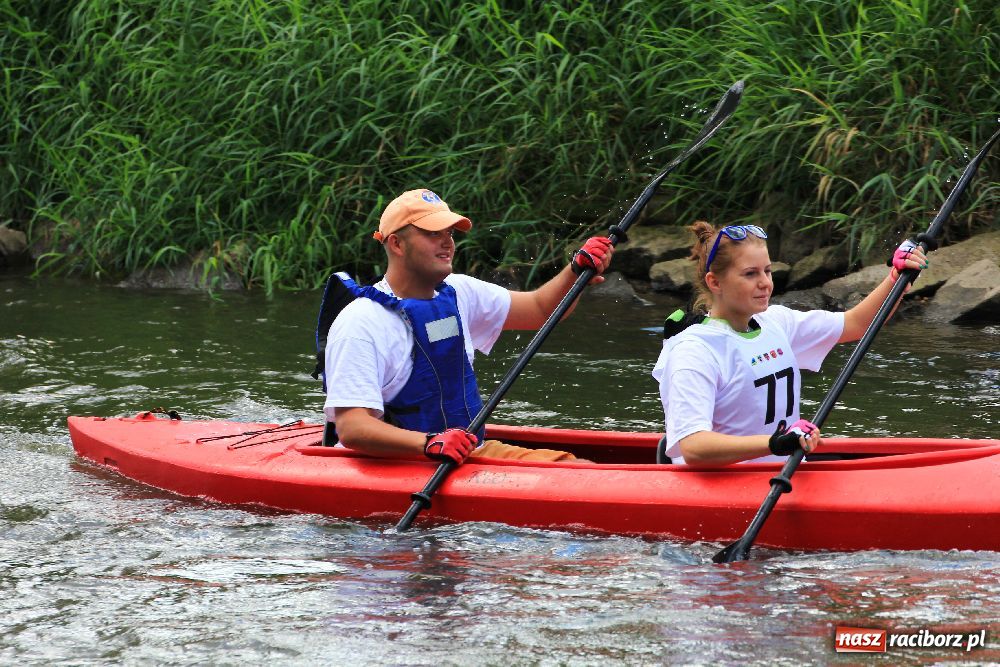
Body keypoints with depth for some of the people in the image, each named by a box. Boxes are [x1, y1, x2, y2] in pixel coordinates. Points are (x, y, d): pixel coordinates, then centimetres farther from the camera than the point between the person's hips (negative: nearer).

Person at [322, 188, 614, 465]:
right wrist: (430, 444, -36)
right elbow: (351, 429, -21)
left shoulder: (458, 293, 12)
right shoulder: (359, 324, -12)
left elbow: (540, 308, 24)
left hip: (473, 452, 8)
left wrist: (578, 269, 3)